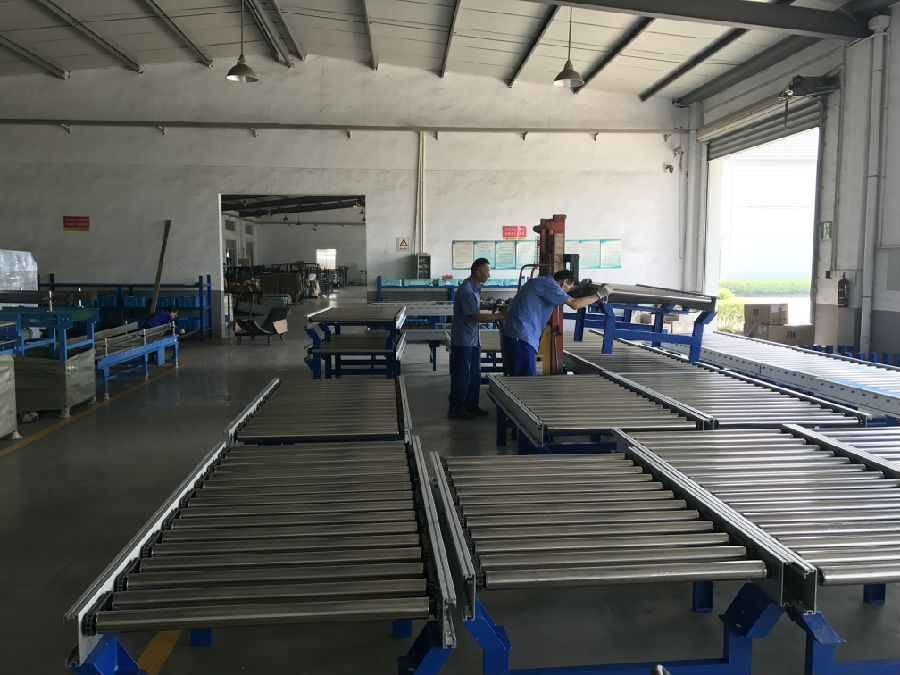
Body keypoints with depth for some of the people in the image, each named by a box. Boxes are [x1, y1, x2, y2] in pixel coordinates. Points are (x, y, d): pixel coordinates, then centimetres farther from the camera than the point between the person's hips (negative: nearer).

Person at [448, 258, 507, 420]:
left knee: (475, 373, 14)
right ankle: (456, 409, 8)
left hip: (473, 339, 10)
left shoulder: (475, 287, 10)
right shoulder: (466, 290, -22)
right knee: (462, 375, -2)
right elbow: (476, 316, -23)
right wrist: (499, 315, -17)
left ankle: (471, 405, 25)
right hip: (463, 340, -10)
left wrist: (491, 306, 11)